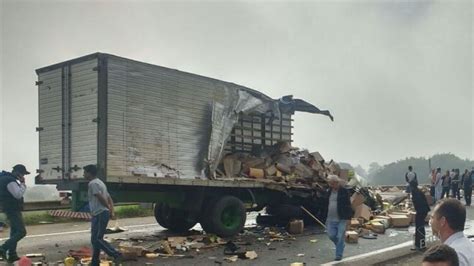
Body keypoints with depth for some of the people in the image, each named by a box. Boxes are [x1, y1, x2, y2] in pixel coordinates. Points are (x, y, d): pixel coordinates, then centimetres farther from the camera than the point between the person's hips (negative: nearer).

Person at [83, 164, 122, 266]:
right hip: (98, 215, 10)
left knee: (97, 239, -11)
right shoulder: (99, 182, 21)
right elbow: (109, 199, 18)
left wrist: (109, 210, -7)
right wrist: (112, 212, 9)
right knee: (95, 239, 13)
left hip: (100, 215, -10)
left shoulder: (93, 183, -11)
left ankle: (116, 254, -13)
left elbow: (101, 198, -19)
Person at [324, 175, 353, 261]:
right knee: (331, 235, 5)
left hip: (342, 219, -6)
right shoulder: (329, 192, 11)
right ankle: (341, 245, 33)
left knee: (340, 237, -4)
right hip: (331, 219, 6)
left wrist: (349, 217, -12)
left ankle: (339, 255, 6)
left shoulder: (344, 192, -8)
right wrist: (326, 217, 17)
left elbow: (348, 205, -8)